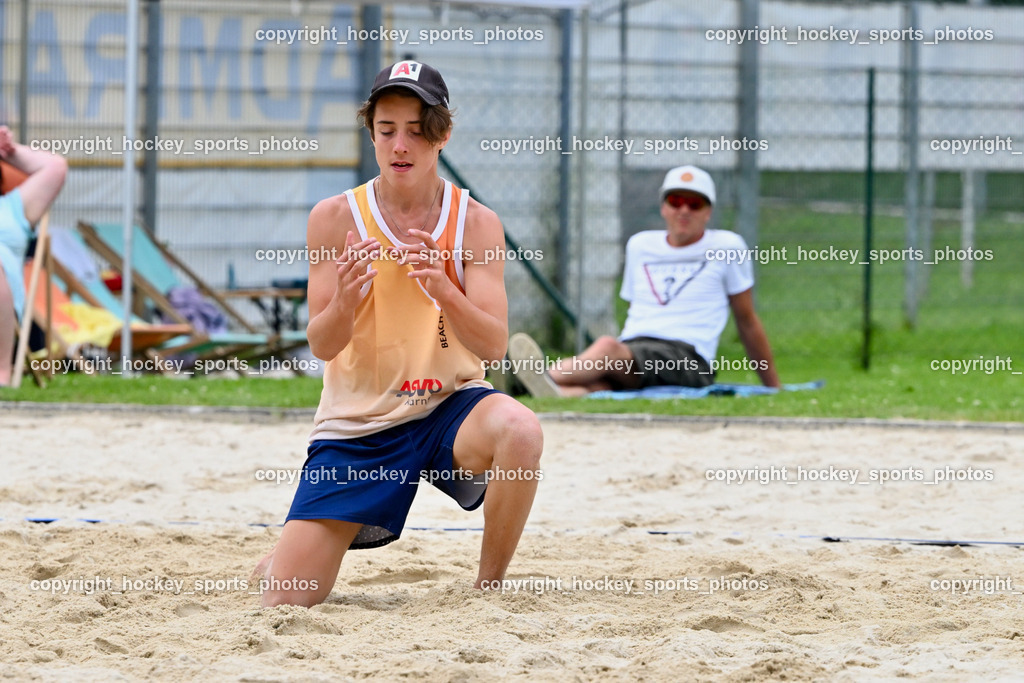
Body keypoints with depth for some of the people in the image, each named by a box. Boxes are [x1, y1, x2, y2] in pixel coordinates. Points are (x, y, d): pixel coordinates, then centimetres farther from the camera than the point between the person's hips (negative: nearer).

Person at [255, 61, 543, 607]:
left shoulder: (476, 223, -5)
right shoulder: (335, 218, -6)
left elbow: (494, 345, -14)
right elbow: (322, 346, -9)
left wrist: (442, 290, -33)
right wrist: (346, 300, -32)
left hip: (448, 406, 0)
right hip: (356, 421, 0)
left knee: (520, 430, -36)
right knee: (288, 599, -9)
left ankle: (488, 592, -15)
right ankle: (287, 557, 31)